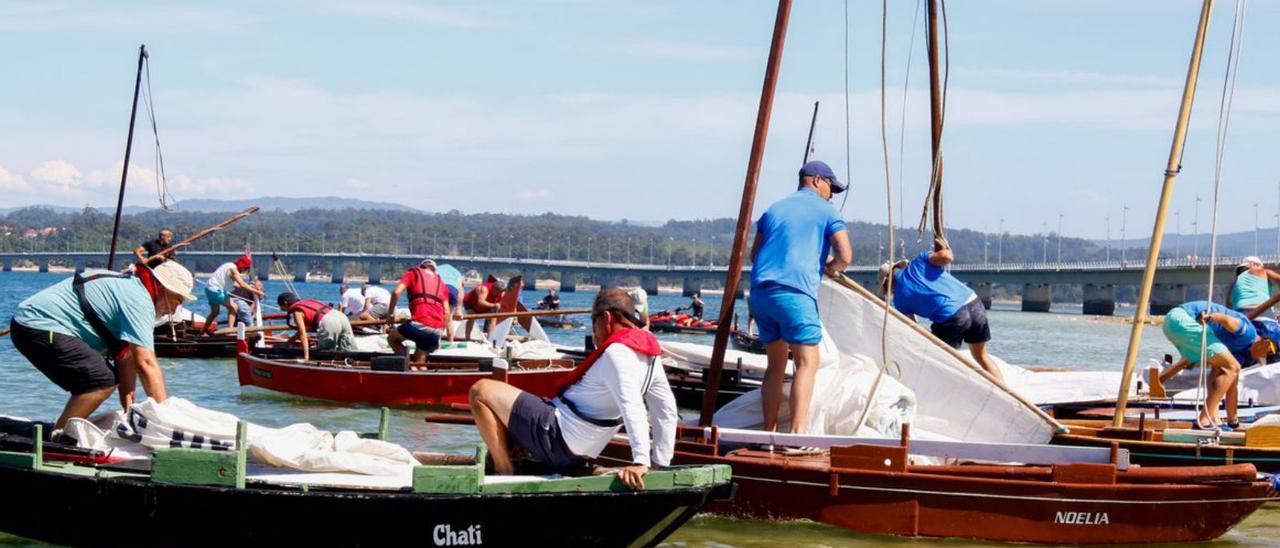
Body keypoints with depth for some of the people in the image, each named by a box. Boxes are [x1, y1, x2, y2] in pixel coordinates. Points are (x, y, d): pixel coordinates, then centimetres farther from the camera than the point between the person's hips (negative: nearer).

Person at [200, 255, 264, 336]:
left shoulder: (231, 266, 14)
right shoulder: (233, 269, -16)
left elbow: (233, 284, 20)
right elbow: (242, 285, -24)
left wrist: (250, 287, 18)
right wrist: (257, 292, -23)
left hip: (210, 289, 10)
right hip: (216, 291, -10)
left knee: (215, 312, 25)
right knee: (233, 307, -11)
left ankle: (203, 331, 37)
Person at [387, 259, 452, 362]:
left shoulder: (413, 273, 16)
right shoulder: (441, 283, 26)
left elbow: (396, 292, -1)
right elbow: (447, 314, 17)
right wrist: (450, 339, 20)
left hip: (419, 323, -4)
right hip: (437, 330, 4)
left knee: (392, 338, 19)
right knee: (419, 361, 16)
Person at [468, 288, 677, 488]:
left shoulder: (617, 352, -20)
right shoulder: (650, 356, 8)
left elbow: (632, 407, -33)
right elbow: (667, 412, 7)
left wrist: (640, 461, -40)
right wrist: (660, 462, 9)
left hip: (556, 433, -10)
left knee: (481, 391, -9)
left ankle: (505, 473, -9)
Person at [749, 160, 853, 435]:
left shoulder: (774, 210, 24)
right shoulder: (826, 211, 8)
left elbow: (754, 255, 26)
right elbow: (845, 257, -1)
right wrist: (831, 266, 19)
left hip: (760, 291, 6)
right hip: (795, 291, -6)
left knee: (776, 363, 14)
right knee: (807, 362, -6)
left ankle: (769, 433, 10)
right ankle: (797, 433, -19)